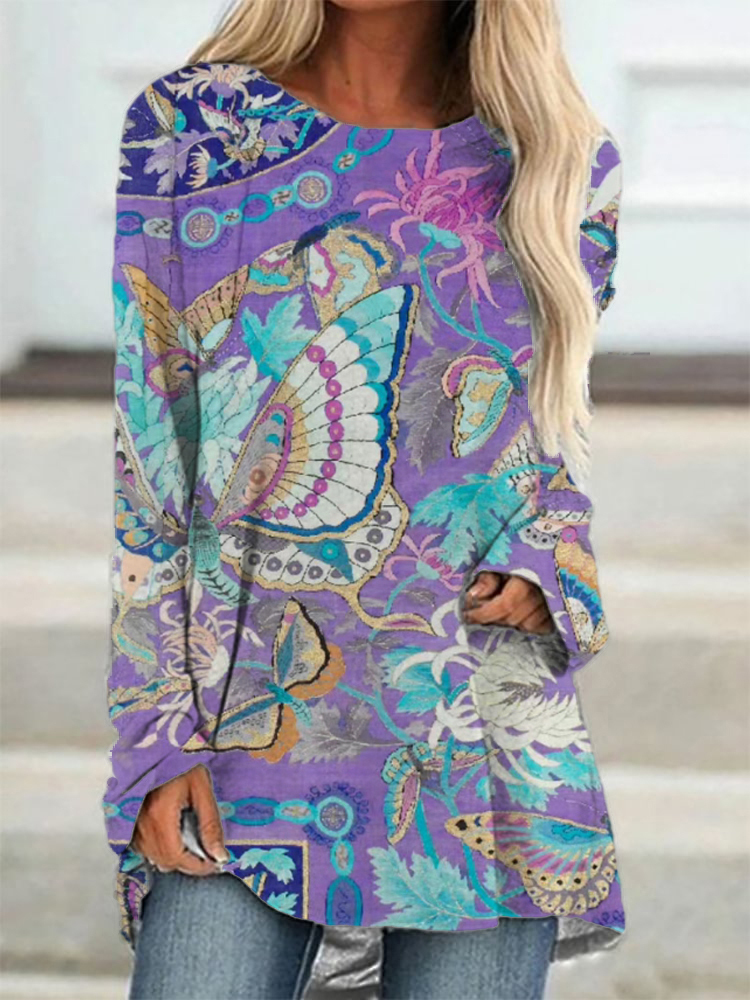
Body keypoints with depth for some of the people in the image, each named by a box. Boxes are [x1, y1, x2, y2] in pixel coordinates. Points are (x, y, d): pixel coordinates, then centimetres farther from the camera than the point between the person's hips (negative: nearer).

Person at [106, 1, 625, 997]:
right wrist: (160, 733, -6)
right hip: (244, 720, -2)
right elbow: (146, 466, 1)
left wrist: (543, 571, -2)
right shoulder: (187, 129, 2)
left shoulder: (568, 168, 7)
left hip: (490, 726, 2)